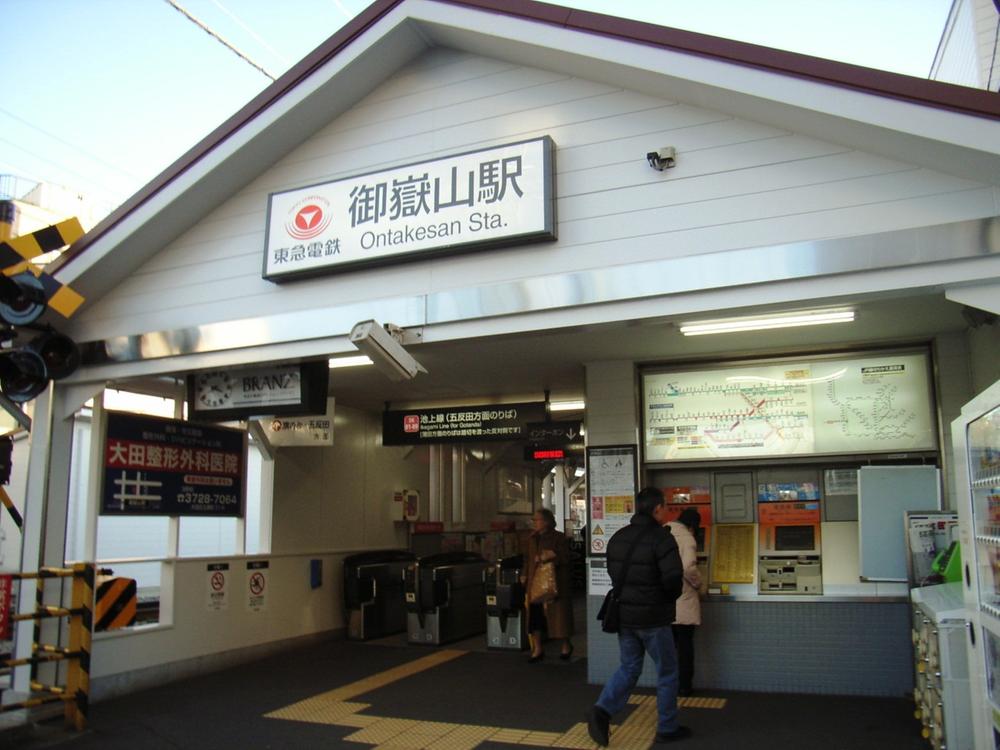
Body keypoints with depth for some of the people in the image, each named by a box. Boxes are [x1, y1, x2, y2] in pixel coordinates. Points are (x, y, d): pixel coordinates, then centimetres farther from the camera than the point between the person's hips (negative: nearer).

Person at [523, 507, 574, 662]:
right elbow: (527, 558, 18)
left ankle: (566, 645, 24)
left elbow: (565, 558, -11)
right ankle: (537, 649, 14)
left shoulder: (559, 538, -7)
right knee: (534, 614, 3)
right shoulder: (532, 538, 11)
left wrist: (552, 556, -23)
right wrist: (526, 576, 10)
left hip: (555, 583, -5)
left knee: (558, 613, 3)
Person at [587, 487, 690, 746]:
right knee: (667, 671, 11)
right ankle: (667, 728, 21)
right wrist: (671, 597, -3)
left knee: (629, 668, 16)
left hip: (623, 613, 6)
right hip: (653, 617, -6)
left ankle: (602, 710, -2)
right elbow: (673, 577, -23)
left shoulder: (618, 537, 6)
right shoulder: (661, 537, -16)